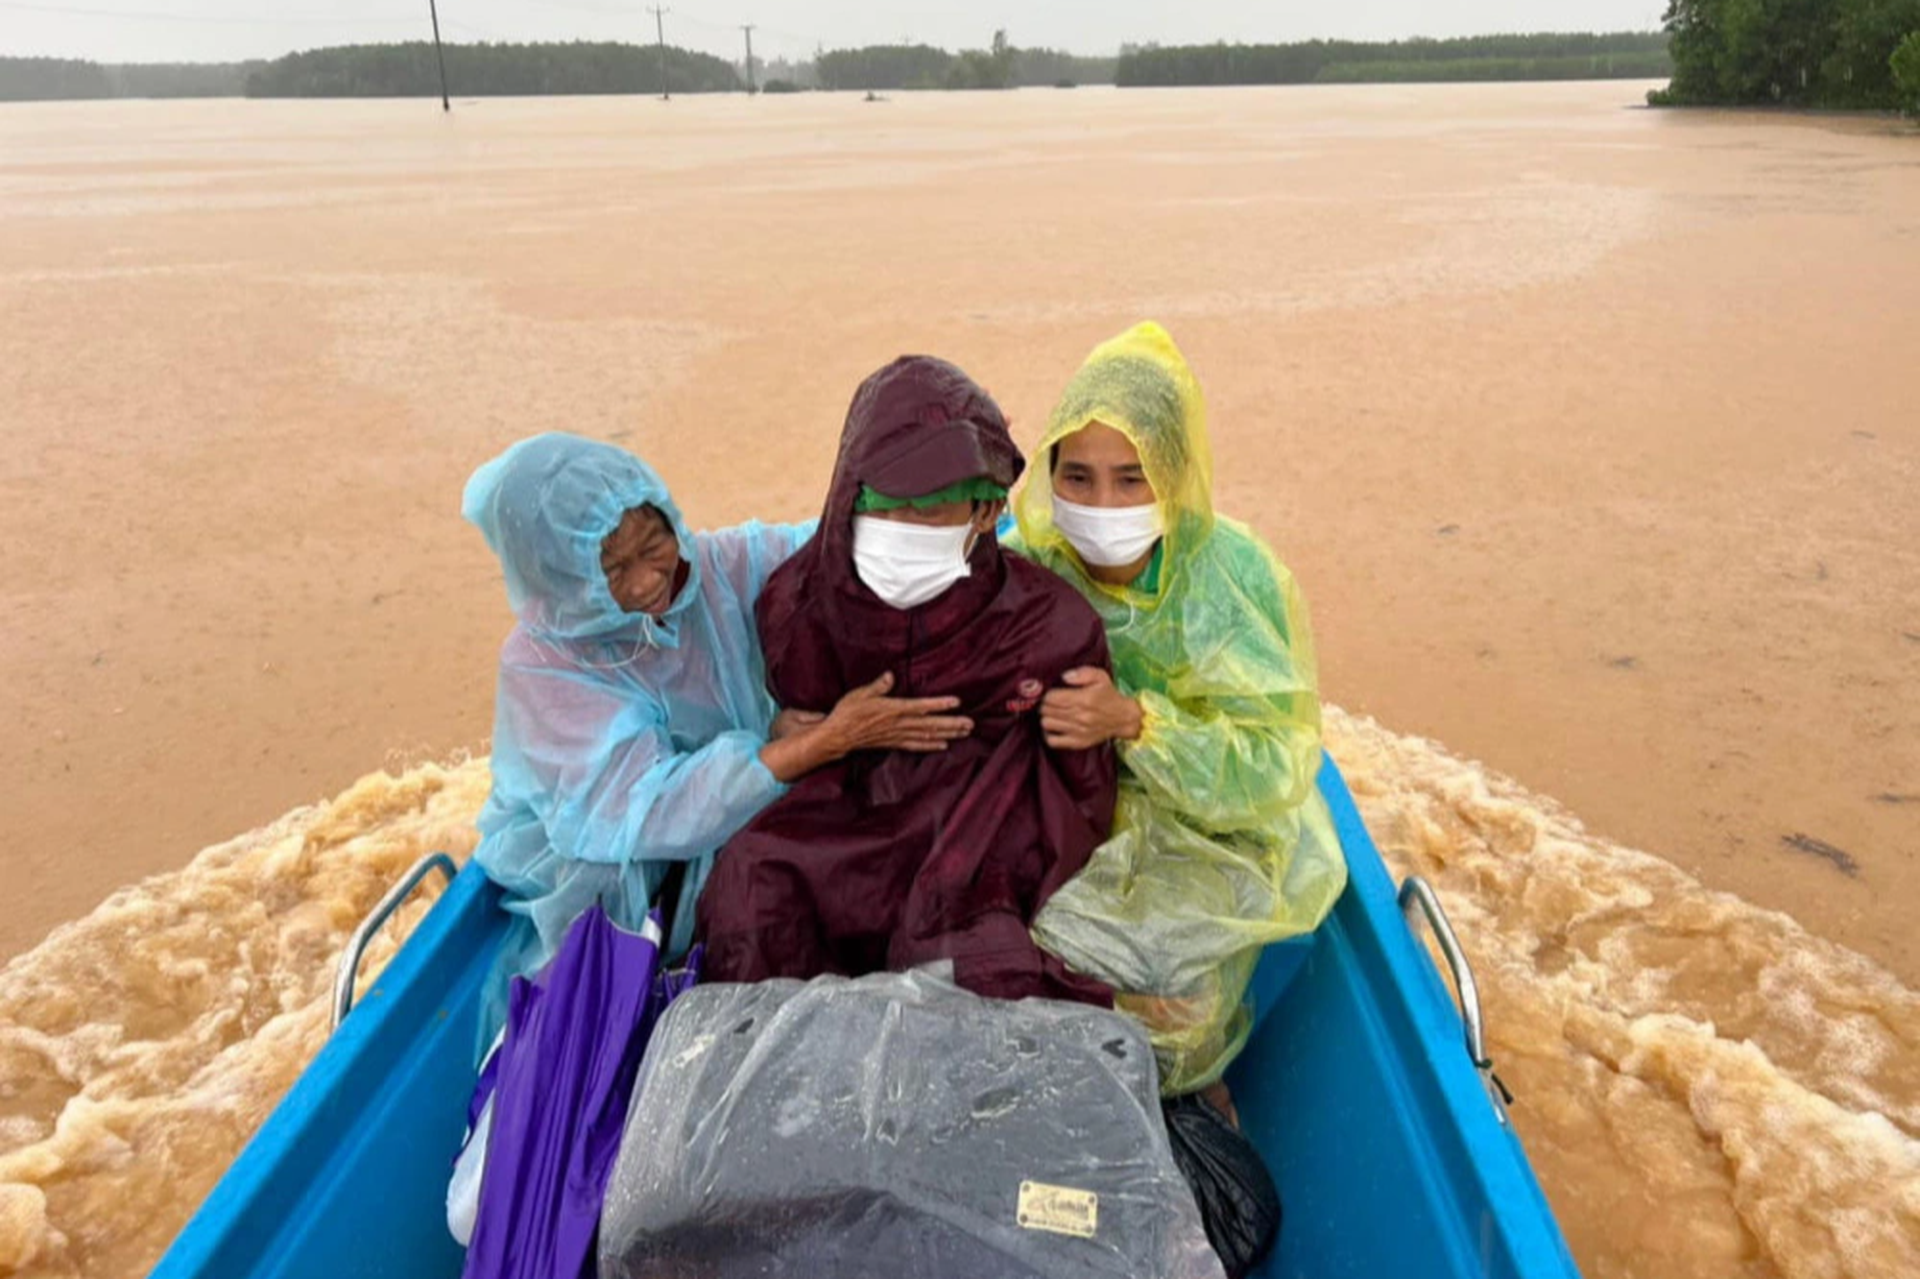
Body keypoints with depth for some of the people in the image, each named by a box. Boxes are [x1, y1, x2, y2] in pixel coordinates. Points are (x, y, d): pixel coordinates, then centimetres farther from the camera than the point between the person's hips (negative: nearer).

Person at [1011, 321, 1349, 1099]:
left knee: (1171, 965, -28)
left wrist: (1137, 723, -32)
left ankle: (1179, 1091, 9)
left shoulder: (1237, 576, -15)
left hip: (1211, 834, -2)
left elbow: (1273, 768, -17)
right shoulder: (1023, 568, -8)